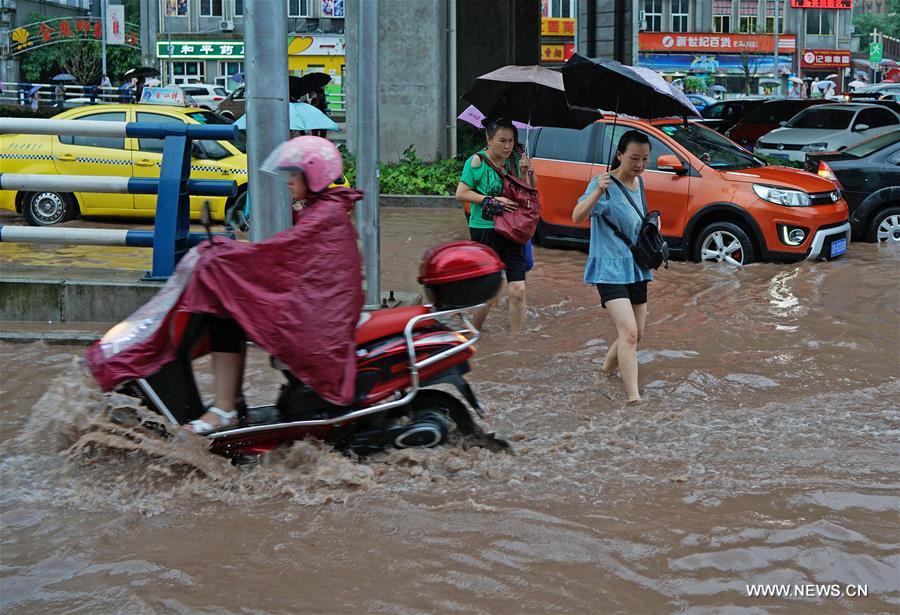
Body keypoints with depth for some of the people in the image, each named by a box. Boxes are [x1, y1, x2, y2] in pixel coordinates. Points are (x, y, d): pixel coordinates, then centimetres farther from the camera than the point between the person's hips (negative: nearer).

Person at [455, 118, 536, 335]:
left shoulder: (514, 161, 6)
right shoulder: (478, 161, -8)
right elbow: (460, 194, -12)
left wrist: (528, 172, -5)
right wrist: (492, 200, -18)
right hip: (485, 231, -4)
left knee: (518, 290, -2)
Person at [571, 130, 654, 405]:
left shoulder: (639, 182, 9)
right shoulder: (605, 184, -15)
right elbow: (578, 217, -30)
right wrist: (597, 193, -45)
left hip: (636, 267, 8)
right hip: (609, 268, -8)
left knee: (637, 333, 15)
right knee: (629, 332, -21)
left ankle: (607, 369, 39)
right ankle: (634, 398, -24)